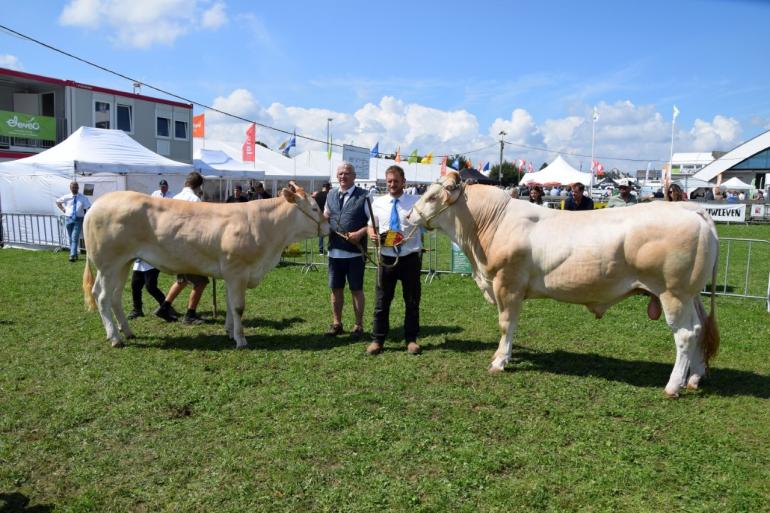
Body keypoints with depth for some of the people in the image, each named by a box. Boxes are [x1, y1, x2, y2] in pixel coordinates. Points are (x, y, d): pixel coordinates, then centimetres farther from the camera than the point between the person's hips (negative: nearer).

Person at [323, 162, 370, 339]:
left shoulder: (364, 196, -4)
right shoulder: (331, 195, 12)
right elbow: (325, 217, 22)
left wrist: (361, 233, -19)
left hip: (355, 252, -5)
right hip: (334, 251, 5)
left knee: (356, 289, 5)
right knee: (336, 289, 12)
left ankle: (359, 326, 17)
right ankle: (336, 323, 26)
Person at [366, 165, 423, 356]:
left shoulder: (416, 201, -2)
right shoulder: (378, 203, 6)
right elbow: (371, 226, 15)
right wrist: (372, 233, -7)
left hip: (410, 258, -1)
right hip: (387, 258, 2)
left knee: (412, 301, 9)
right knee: (381, 301, 6)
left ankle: (411, 339, 23)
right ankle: (377, 340, 18)